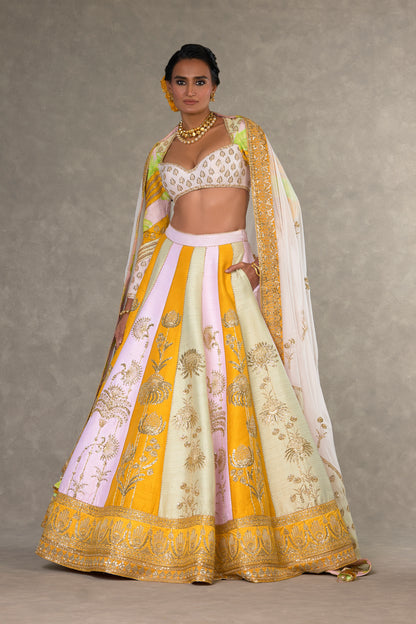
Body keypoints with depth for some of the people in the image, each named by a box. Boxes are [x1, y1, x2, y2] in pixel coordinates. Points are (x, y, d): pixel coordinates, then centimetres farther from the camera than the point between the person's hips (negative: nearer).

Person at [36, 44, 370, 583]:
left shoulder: (243, 132, 6)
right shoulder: (160, 153, 14)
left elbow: (278, 207, 3)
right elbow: (150, 231, 16)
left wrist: (263, 263, -11)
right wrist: (129, 306, 10)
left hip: (231, 274, -2)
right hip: (172, 276, 3)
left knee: (249, 398, -6)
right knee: (155, 391, -5)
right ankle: (167, 536, 5)